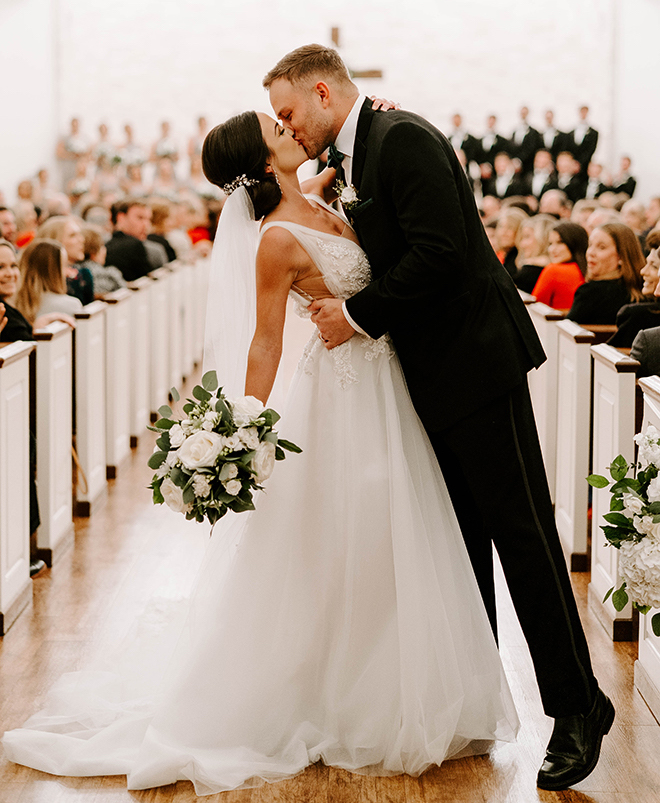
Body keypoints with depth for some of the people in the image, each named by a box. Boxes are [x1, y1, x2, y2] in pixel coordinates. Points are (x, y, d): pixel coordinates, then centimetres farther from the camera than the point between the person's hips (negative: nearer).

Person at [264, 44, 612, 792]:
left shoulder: (404, 139, -14)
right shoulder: (352, 161, 15)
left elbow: (440, 253, -23)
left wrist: (359, 314, -17)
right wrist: (333, 295, 5)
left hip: (476, 362, -10)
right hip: (434, 377, 10)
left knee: (520, 530, -7)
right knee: (461, 538, 15)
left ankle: (577, 707, -1)